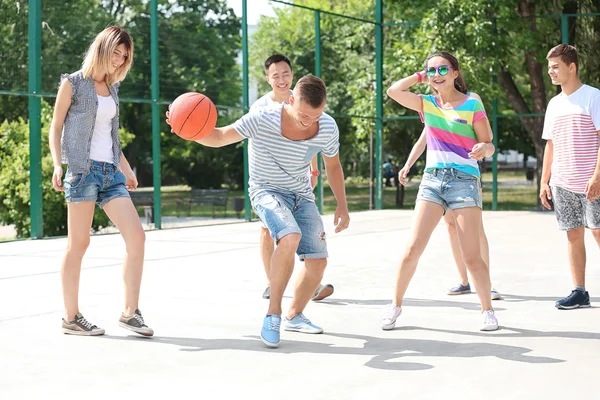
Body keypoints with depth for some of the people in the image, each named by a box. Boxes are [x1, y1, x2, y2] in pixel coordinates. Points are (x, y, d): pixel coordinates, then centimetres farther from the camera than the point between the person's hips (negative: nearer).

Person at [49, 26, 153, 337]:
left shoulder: (112, 88, 18)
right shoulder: (73, 83, 1)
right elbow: (56, 128, 1)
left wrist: (126, 169, 26)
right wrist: (57, 165, -12)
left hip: (111, 171, 6)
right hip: (83, 169, -6)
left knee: (136, 236, -6)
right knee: (79, 243, -3)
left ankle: (130, 313, 0)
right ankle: (71, 318, 6)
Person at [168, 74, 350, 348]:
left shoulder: (328, 127, -15)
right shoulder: (262, 120, -28)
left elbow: (333, 165, 4)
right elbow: (219, 138, -18)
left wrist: (342, 206, 1)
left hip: (302, 196, 5)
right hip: (267, 191, -5)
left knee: (318, 261, -1)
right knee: (290, 238, -34)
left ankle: (294, 316, 25)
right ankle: (273, 314, -20)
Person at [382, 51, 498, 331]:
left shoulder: (472, 104, 1)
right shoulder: (427, 104, 11)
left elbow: (489, 145, 2)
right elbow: (393, 91, -1)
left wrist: (483, 149, -20)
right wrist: (421, 76, 6)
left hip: (465, 180, -3)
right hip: (432, 179, 3)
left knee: (472, 256, -5)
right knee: (413, 248, -5)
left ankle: (487, 310, 12)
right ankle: (396, 305, 9)